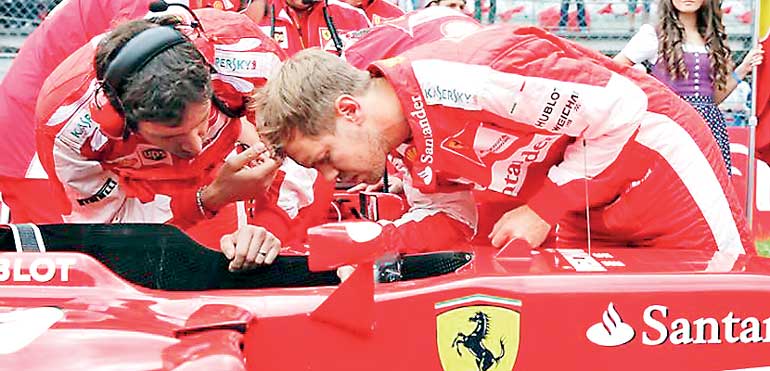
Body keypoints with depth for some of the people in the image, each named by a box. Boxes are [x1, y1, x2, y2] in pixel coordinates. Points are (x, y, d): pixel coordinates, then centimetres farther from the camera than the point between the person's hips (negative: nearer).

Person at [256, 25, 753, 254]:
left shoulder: (465, 81, -34)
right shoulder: (402, 146, -6)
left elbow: (620, 108, -28)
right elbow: (449, 216, 6)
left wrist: (541, 210, -23)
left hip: (653, 156, -8)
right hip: (585, 212, 8)